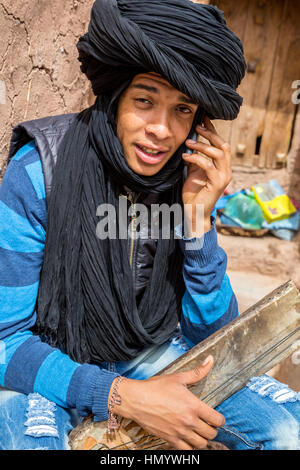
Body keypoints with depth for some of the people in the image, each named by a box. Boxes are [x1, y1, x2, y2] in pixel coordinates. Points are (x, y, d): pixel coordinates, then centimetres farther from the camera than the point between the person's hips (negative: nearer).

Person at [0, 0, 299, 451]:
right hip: (50, 362, -3)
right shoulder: (38, 176, -22)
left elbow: (211, 331, -7)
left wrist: (199, 219, -21)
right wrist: (125, 397, -30)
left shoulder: (189, 181, -10)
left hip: (148, 353, 4)